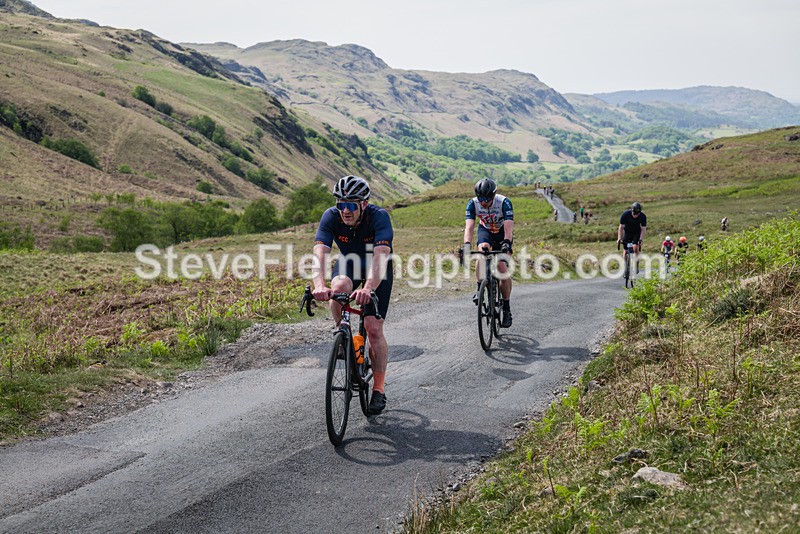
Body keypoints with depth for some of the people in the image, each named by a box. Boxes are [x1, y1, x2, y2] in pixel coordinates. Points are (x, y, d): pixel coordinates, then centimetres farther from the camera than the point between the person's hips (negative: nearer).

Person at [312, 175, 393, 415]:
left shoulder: (379, 216, -33)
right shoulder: (331, 216, -25)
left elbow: (381, 257, -45)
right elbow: (319, 254, -36)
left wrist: (368, 289, -62)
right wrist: (319, 285, -55)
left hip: (377, 270, -2)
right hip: (348, 263, 2)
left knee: (374, 329, -13)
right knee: (338, 288, -34)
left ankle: (379, 389, 3)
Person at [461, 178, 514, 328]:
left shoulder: (504, 202, -33)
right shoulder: (473, 203, -27)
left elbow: (509, 227, -42)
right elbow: (469, 227, -36)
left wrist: (506, 243, -60)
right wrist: (467, 245, -53)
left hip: (502, 232, -1)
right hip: (485, 230, 2)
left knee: (503, 269, -13)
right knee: (482, 249, -34)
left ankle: (506, 309, 0)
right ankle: (480, 289, -19)